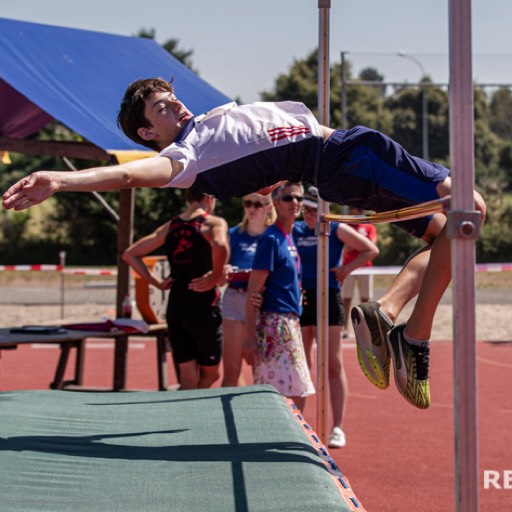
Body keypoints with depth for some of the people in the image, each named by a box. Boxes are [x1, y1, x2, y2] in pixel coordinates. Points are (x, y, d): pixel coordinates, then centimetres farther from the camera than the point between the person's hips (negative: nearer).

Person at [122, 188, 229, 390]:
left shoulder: (170, 226, 11)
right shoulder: (214, 223, -7)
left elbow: (129, 254, 13)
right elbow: (220, 247, -31)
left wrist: (156, 282, 10)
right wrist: (216, 276, -15)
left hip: (175, 307, 5)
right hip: (204, 307, -5)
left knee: (188, 380, 11)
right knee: (210, 374, 12)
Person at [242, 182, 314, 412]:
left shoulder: (289, 237, 13)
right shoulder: (271, 238, -12)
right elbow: (254, 289, -15)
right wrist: (249, 337, -20)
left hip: (290, 323, 9)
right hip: (274, 322, -9)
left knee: (297, 394, 12)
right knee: (287, 396, -8)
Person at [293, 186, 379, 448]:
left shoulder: (336, 230, 0)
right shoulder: (294, 230, 9)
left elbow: (371, 250, 2)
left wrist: (346, 269, -6)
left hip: (328, 299, -4)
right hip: (300, 300, 4)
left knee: (334, 365, -4)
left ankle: (338, 428, -1)